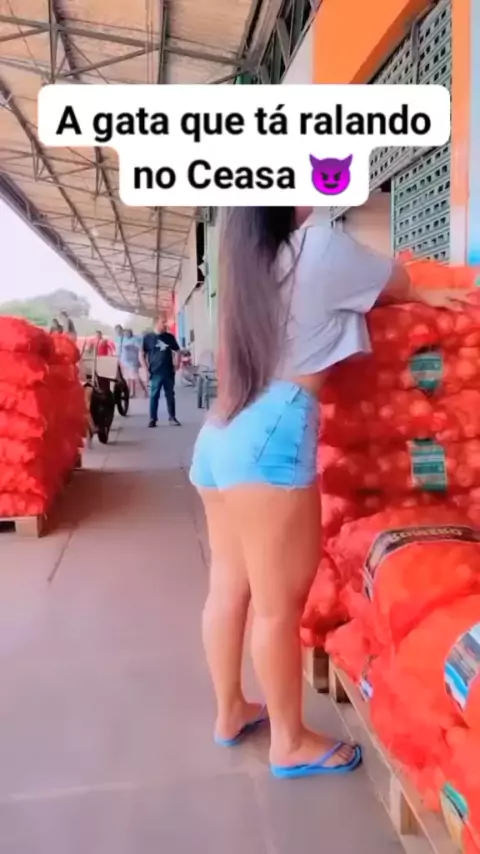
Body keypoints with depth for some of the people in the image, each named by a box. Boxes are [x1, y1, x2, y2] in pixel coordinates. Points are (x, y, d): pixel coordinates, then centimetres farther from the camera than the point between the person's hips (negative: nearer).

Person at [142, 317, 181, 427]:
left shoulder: (170, 337, 7)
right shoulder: (148, 337, -1)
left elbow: (177, 351, 16)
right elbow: (142, 355, 2)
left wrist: (176, 364, 2)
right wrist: (147, 369, -4)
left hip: (169, 372, 3)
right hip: (156, 373, -3)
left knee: (170, 395, 8)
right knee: (154, 396, 0)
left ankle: (172, 417, 16)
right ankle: (153, 419, 7)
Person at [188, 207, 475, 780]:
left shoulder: (248, 262, 19)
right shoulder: (317, 245, -2)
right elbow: (393, 282, 14)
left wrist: (401, 295, 34)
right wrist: (424, 297, 35)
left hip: (222, 433, 9)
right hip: (271, 437, -9)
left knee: (229, 587, 17)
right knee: (279, 603, 3)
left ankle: (230, 710, 34)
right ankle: (290, 742, 21)